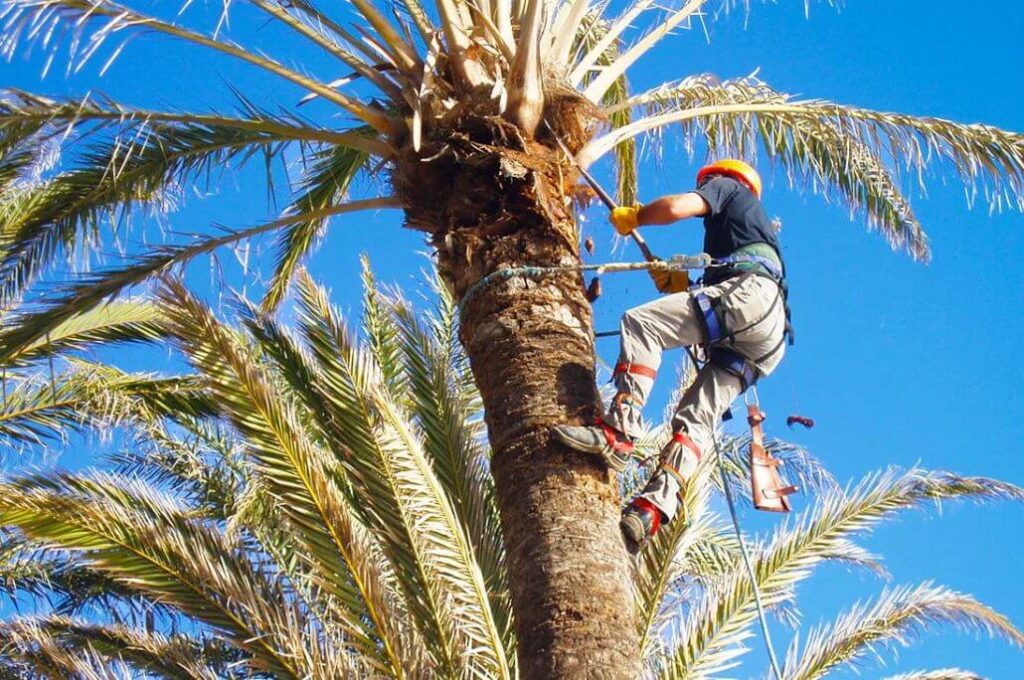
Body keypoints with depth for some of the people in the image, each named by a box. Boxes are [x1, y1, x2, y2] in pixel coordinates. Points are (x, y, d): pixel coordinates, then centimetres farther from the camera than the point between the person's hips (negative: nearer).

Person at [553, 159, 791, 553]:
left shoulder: (728, 187, 21)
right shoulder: (759, 222, 45)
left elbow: (677, 207, 0)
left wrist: (632, 217, 16)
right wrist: (682, 284, 33)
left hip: (749, 291, -9)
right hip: (768, 335, 9)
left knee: (640, 323, -18)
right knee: (696, 417, -5)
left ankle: (617, 432, -33)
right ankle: (653, 509, -22)